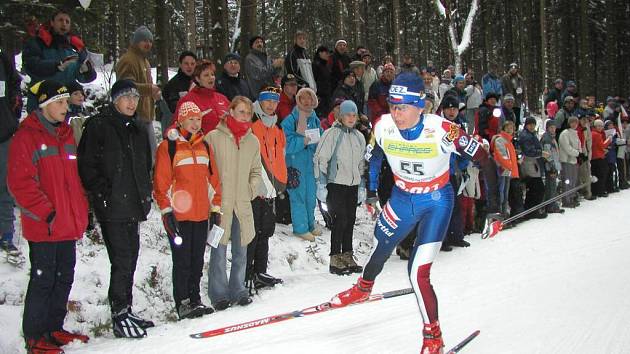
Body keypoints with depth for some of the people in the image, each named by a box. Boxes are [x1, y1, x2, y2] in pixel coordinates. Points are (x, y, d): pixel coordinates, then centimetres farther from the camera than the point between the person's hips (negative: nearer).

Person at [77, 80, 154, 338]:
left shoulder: (138, 129, 17)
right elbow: (86, 164, -9)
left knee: (130, 259, 12)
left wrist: (146, 193, 13)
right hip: (112, 207, -7)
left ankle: (125, 310, 22)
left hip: (134, 206, 7)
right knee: (122, 261, -8)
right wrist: (102, 194, -14)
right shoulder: (98, 125, -4)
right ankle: (120, 316, 0)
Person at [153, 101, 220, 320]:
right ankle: (182, 303, 8)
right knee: (182, 261, -2)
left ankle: (195, 300, 22)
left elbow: (213, 178, 17)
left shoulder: (204, 146, 14)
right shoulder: (168, 146, -4)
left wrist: (216, 206, 13)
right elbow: (160, 182, -7)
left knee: (197, 261, 11)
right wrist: (166, 209, -11)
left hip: (201, 214, 5)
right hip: (179, 215, -5)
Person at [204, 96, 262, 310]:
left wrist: (250, 191, 5)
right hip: (220, 204, -4)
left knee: (240, 251, 10)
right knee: (219, 251, 0)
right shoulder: (214, 137, -4)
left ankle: (238, 291, 22)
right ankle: (219, 294, 10)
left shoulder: (253, 141, 9)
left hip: (243, 204, 4)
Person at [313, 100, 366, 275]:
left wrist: (362, 184, 19)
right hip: (336, 183, -6)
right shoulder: (332, 134, -6)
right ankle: (335, 259, -3)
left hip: (353, 184, 6)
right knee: (340, 220, -9)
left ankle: (347, 257, 17)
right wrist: (321, 183, -13)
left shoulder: (359, 136, 14)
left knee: (350, 221, 8)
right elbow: (320, 159, -8)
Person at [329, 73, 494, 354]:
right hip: (402, 197, 4)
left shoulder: (442, 130, -29)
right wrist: (371, 194, 12)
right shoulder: (383, 126, -17)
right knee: (378, 251, 20)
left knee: (418, 274, -13)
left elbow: (481, 158, -20)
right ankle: (363, 289, 55)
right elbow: (374, 158, 5)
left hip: (437, 201, -4)